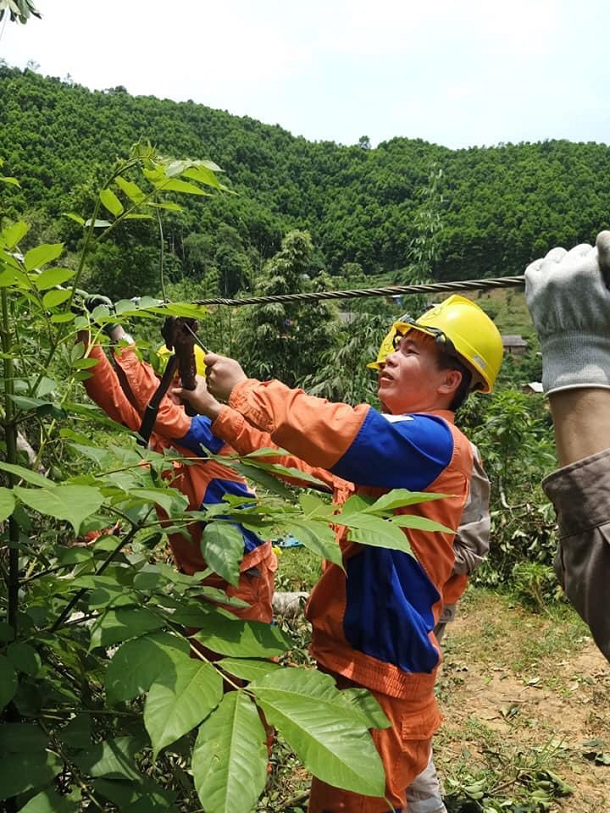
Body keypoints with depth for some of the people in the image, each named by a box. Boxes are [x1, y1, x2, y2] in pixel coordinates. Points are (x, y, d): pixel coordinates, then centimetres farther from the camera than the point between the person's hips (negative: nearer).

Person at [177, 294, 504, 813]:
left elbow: (340, 434, -35)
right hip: (350, 647, 9)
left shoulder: (434, 440, -19)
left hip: (382, 659, -9)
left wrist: (245, 390, -22)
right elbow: (304, 463, 13)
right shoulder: (395, 436, 10)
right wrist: (217, 411, 7)